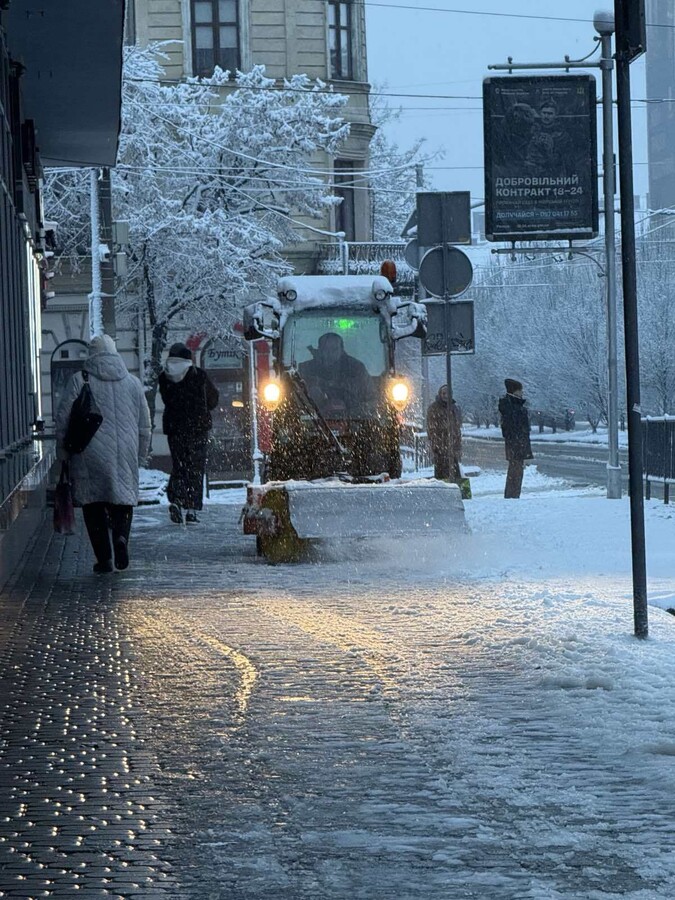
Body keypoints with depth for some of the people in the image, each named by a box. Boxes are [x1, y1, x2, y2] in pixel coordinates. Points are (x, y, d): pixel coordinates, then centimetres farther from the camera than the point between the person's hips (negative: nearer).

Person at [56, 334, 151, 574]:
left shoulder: (79, 381, -1)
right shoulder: (133, 383, 8)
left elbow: (63, 419, -2)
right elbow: (144, 426, 12)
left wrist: (63, 451, 8)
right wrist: (140, 456, 21)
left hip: (90, 457, -2)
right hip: (125, 455, 2)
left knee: (94, 504, 5)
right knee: (123, 498, 13)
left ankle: (103, 558, 2)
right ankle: (121, 535, -13)